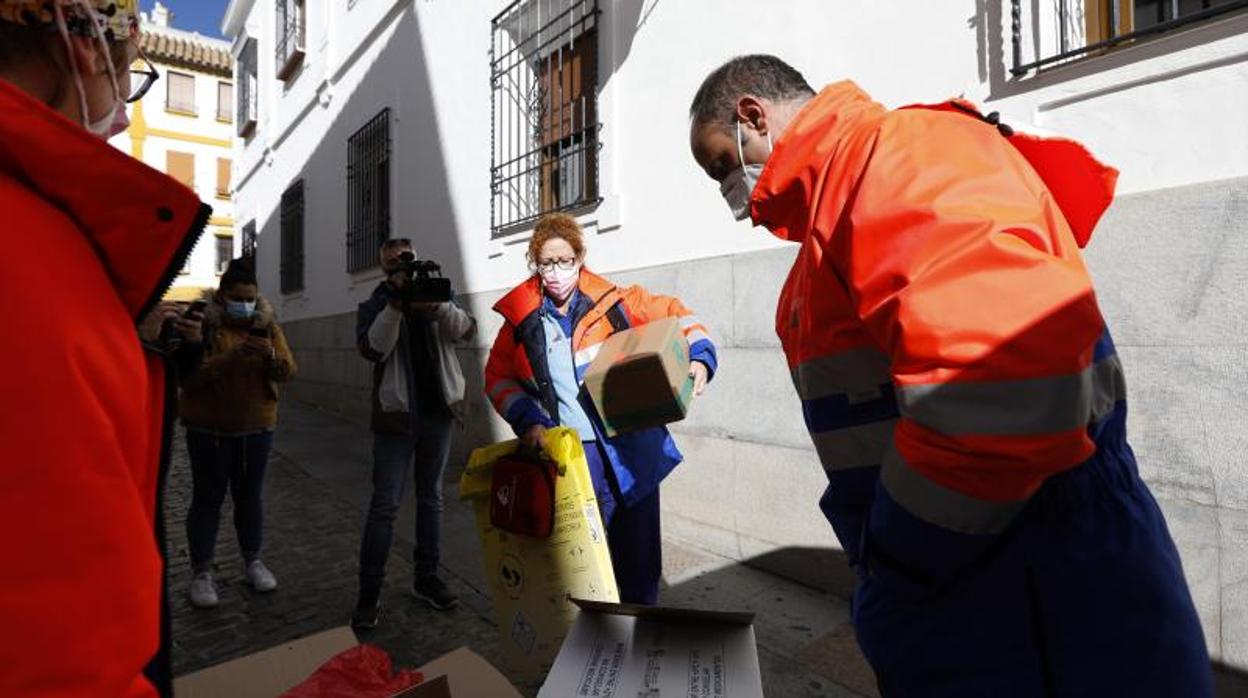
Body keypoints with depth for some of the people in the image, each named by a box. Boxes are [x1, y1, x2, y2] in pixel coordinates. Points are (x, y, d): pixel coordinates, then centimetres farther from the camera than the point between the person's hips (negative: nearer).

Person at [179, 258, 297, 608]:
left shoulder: (267, 325, 3)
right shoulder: (202, 323, -7)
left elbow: (288, 372, -4)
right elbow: (187, 375, -16)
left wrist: (272, 357, -25)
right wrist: (229, 357, -30)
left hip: (256, 427, 3)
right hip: (209, 428, -3)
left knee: (250, 495, 12)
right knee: (208, 498, 4)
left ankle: (253, 562, 25)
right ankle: (201, 572, 18)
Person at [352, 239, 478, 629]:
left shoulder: (435, 300, 9)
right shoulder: (374, 306, 5)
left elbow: (467, 330, -9)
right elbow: (371, 348, -14)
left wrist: (438, 305, -25)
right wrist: (395, 305, -21)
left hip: (438, 414, 3)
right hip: (397, 416, -3)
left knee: (431, 498, 11)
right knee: (385, 504, -3)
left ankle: (426, 579, 24)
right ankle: (369, 593, 8)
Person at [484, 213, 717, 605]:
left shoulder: (614, 301, 0)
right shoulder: (521, 319, 4)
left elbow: (672, 313, 8)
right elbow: (498, 378, 9)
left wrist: (700, 355, -7)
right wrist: (527, 420, -5)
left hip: (632, 449, 1)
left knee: (640, 558, 13)